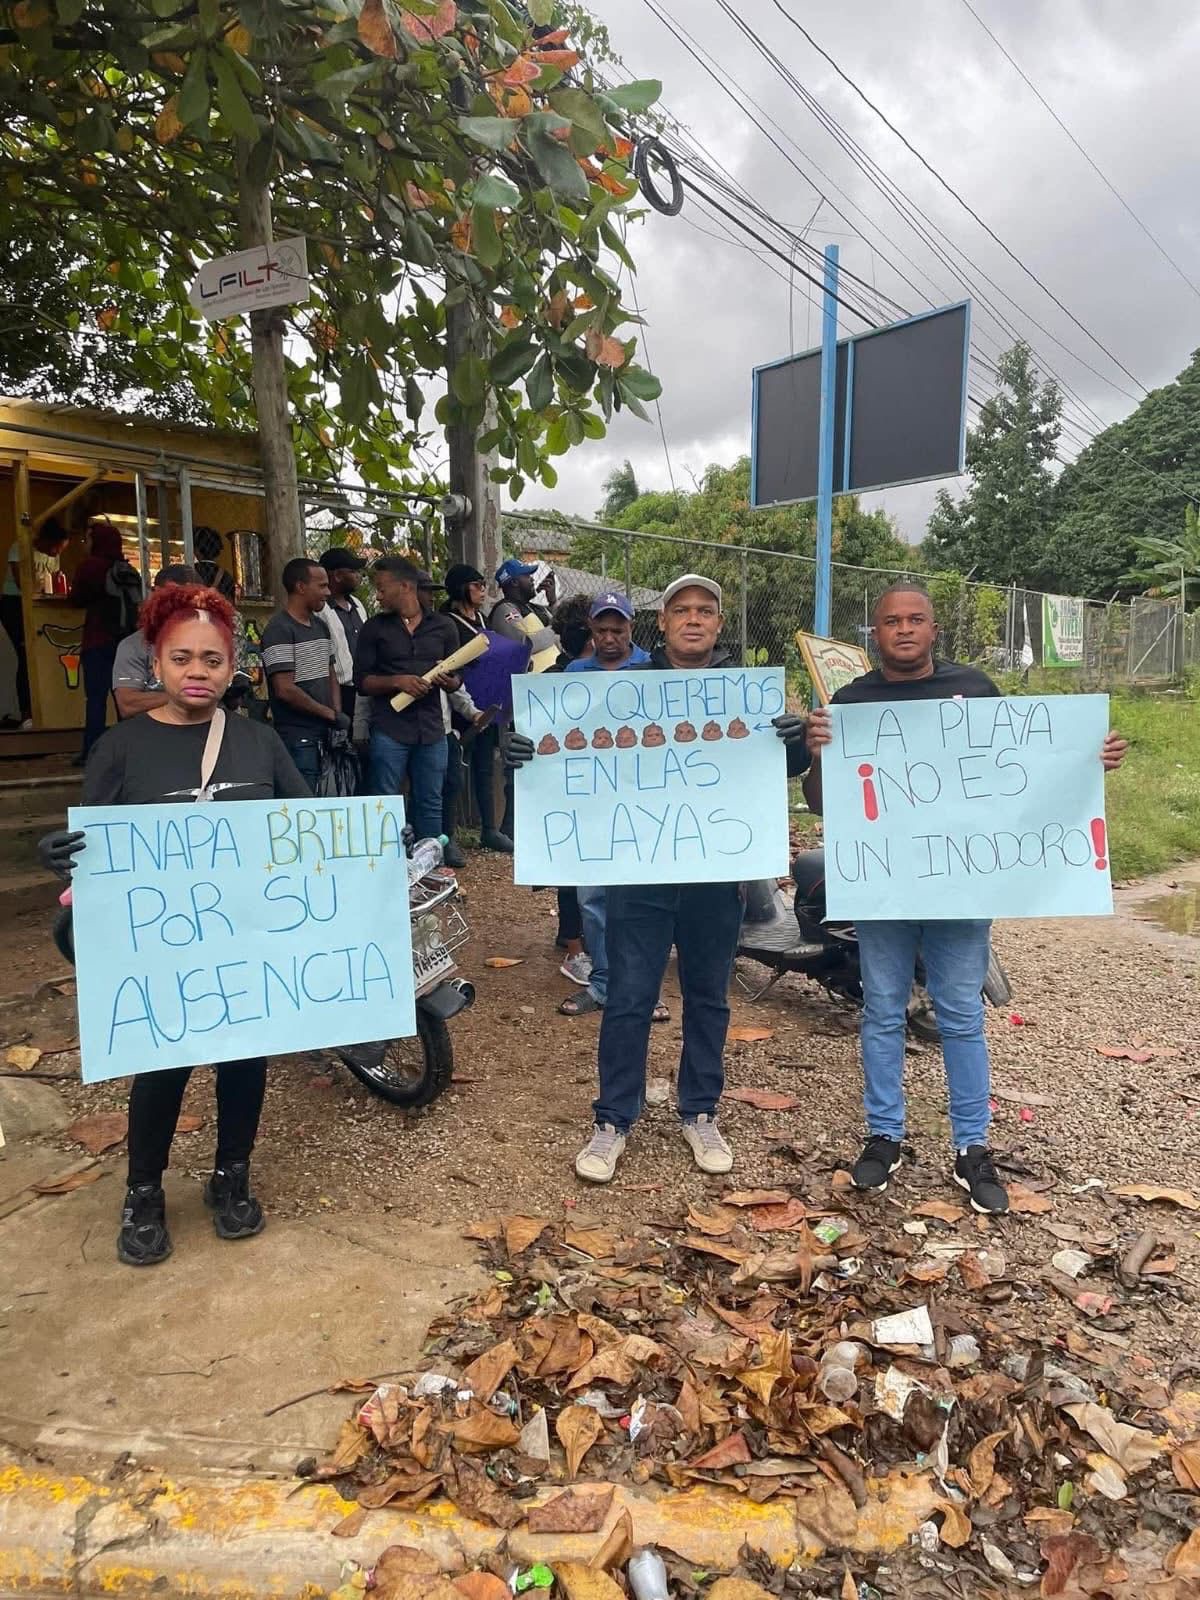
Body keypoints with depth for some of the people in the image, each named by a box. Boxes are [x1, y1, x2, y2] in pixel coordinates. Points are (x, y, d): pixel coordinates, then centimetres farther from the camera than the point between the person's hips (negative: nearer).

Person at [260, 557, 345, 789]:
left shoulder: (321, 627, 15)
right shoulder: (279, 630, -11)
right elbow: (285, 690, -18)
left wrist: (338, 715, 2)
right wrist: (331, 715, -10)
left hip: (325, 735, 8)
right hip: (297, 739, -8)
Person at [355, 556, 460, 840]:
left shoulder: (443, 626, 11)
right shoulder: (375, 628, 7)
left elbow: (457, 681, 14)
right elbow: (361, 682, 2)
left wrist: (448, 681, -10)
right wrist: (397, 681, -14)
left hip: (431, 729, 2)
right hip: (389, 729, -2)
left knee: (430, 803, 7)